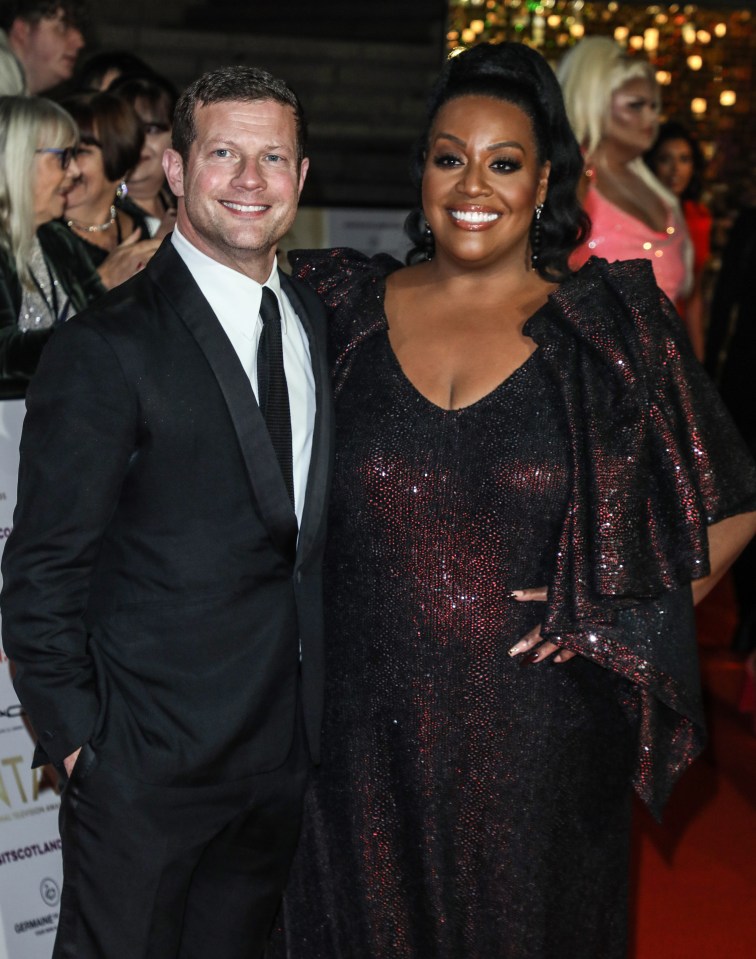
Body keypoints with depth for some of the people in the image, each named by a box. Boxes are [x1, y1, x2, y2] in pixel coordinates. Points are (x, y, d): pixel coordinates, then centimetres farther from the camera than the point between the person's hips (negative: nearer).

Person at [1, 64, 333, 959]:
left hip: (289, 748, 6)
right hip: (147, 763, -6)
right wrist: (75, 739, -12)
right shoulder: (106, 347, -14)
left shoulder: (322, 322, 7)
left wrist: (320, 705, 8)